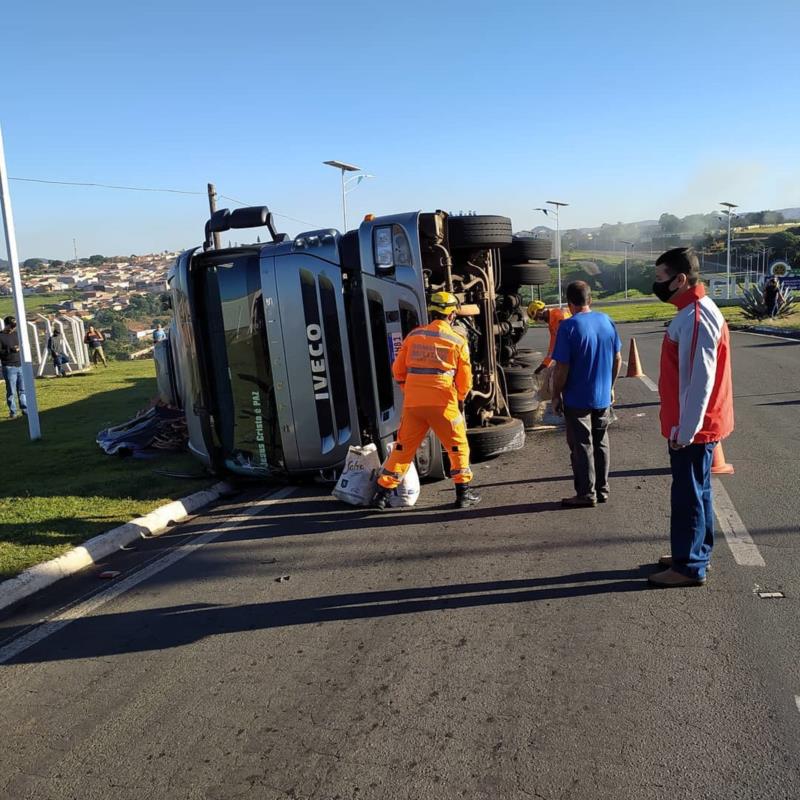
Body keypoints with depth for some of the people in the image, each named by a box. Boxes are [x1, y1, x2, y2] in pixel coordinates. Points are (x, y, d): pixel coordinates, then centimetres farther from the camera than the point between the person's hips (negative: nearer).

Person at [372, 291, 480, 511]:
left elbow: (398, 370, 11)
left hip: (412, 402, 3)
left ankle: (383, 493, 11)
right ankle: (463, 493, 15)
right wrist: (459, 400, 23)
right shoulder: (458, 341, 0)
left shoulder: (414, 336, 7)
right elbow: (465, 379, 4)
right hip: (443, 402, -3)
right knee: (458, 446, 13)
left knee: (403, 447, 11)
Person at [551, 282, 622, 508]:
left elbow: (562, 368, -17)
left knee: (581, 447, 4)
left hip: (577, 399, -5)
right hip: (603, 397, 6)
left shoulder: (569, 326, -16)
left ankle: (586, 494, 11)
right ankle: (602, 490, 25)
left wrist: (556, 395, -5)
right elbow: (617, 359, 8)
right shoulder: (606, 320, 1)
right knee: (601, 443, 16)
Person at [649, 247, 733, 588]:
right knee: (696, 492, 18)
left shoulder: (696, 318, -21)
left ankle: (689, 567, 12)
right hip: (692, 426, 10)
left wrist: (684, 431, -21)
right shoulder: (692, 311, 11)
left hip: (692, 429, -10)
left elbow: (699, 382, -24)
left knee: (688, 494, 0)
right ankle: (695, 554, 31)